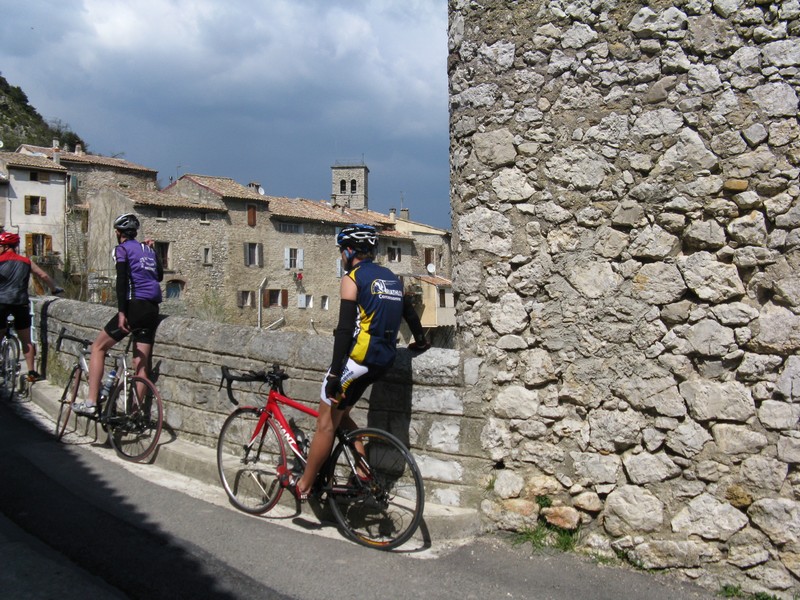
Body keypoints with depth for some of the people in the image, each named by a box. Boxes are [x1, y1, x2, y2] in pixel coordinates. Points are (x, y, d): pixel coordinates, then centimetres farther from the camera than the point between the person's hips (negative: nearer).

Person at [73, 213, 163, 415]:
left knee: (98, 347, 6)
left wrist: (121, 312, -18)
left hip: (135, 306, -6)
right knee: (141, 364, 7)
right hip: (153, 309, 6)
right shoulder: (148, 249, 19)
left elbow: (122, 280, -13)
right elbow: (160, 276, 29)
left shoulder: (122, 249, 0)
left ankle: (91, 402, 0)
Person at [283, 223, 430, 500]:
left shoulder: (353, 278, -8)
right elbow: (410, 314, 26)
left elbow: (345, 328, -16)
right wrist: (421, 342, 45)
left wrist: (334, 374, -17)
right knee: (339, 413, 20)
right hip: (383, 361, 8)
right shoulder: (392, 278, 14)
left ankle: (303, 485, 10)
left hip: (357, 358, -8)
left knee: (326, 422, 1)